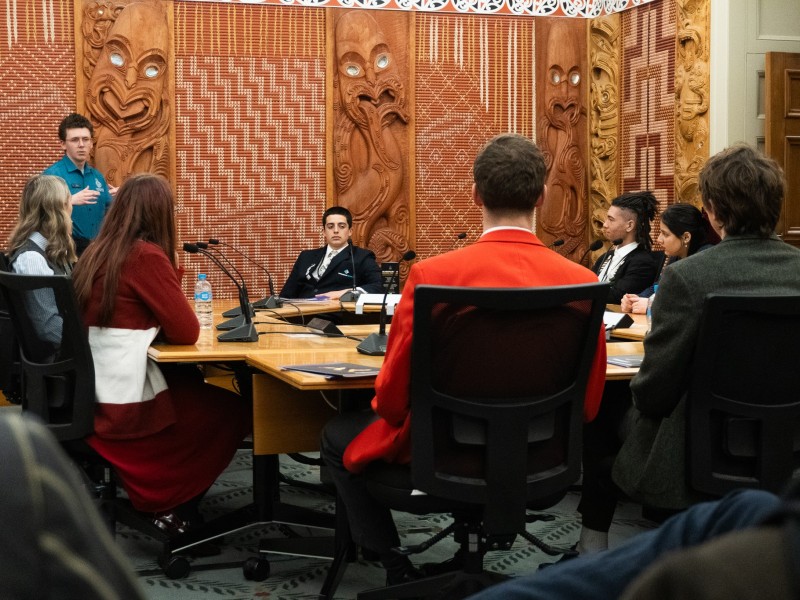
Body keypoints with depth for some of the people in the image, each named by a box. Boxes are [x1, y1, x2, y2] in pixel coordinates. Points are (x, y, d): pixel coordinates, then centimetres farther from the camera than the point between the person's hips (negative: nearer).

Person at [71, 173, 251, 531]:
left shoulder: (96, 253, 9)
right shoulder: (147, 257, -16)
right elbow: (186, 332, -13)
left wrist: (169, 270, 11)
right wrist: (171, 270, 3)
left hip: (91, 396, 8)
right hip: (124, 406, -8)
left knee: (197, 384, 27)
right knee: (233, 409, 13)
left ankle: (157, 494, 27)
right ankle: (173, 508, 19)